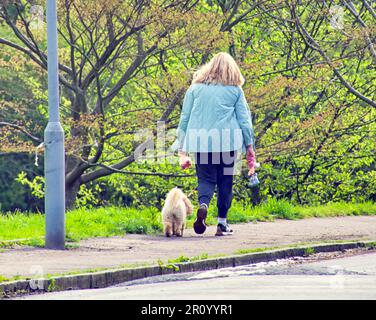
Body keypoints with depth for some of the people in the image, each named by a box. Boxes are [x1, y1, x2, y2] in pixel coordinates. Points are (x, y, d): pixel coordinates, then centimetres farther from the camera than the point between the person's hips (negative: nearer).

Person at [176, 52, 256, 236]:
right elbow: (244, 120, 6)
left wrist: (182, 152, 13)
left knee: (206, 179, 6)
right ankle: (222, 224, 11)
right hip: (227, 142, -1)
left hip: (200, 142, 1)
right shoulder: (235, 90, 8)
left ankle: (203, 205, -25)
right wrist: (250, 148, 11)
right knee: (225, 181, 10)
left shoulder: (195, 88, 11)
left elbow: (184, 119, 10)